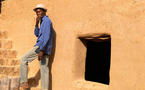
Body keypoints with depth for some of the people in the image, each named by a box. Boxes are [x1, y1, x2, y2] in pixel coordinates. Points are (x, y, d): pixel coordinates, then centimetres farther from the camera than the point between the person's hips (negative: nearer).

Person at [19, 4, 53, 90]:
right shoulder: (43, 22, 24)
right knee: (44, 70, 4)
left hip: (41, 47, -9)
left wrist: (41, 50, -23)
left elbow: (46, 36, -18)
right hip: (46, 50, 9)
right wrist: (37, 24, 12)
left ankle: (24, 82, 2)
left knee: (23, 60, 1)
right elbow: (37, 34, 26)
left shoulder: (46, 20, -7)